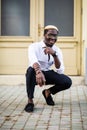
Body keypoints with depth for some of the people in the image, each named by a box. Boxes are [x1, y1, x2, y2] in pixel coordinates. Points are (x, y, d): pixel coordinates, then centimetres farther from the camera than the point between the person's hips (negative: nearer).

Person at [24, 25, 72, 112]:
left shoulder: (57, 50, -4)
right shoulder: (34, 46, -17)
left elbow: (60, 71, -16)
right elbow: (33, 60, -40)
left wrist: (54, 54, -31)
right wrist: (38, 72, -62)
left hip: (47, 73, 3)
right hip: (35, 74, -3)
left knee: (67, 82, -21)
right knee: (31, 69, -39)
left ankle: (48, 92, 10)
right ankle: (30, 101, -23)